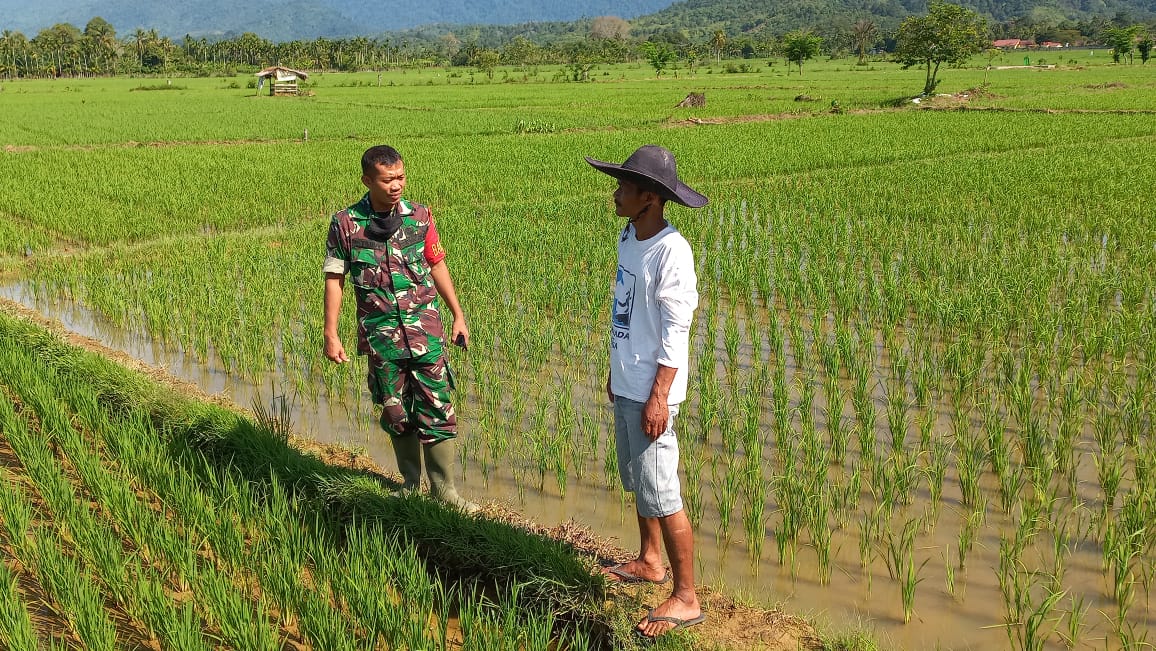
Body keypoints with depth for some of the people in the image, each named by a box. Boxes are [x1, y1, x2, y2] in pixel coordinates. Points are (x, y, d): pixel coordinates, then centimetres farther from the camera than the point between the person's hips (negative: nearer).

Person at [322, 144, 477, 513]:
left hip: (426, 330, 1)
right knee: (396, 413, 11)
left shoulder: (419, 216, 0)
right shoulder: (346, 224, -5)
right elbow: (334, 280, 1)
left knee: (437, 410, -2)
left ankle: (443, 487, 10)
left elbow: (437, 265, 10)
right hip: (381, 334, 0)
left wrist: (458, 316, 10)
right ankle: (411, 481, 28)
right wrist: (331, 335, -1)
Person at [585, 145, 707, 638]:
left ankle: (686, 597, 9)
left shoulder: (671, 251, -20)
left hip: (651, 393, -9)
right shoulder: (628, 237, 6)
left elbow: (676, 332, -19)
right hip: (626, 386, 9)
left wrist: (658, 398, -20)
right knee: (636, 481, 22)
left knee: (660, 495, -3)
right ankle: (649, 562, 40)